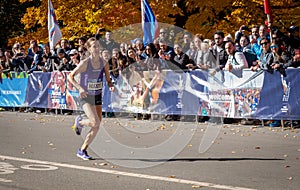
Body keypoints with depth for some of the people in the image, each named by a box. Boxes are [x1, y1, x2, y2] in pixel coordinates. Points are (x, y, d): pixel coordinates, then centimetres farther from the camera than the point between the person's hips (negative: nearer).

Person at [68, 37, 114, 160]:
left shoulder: (104, 63, -2)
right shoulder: (85, 63, -14)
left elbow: (108, 80, 8)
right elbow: (71, 76, -9)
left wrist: (111, 86, -15)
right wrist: (79, 88, -23)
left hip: (98, 96, 5)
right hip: (86, 96, -5)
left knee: (96, 127, 3)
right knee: (95, 122, -21)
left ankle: (82, 150, 18)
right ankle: (79, 122, 13)